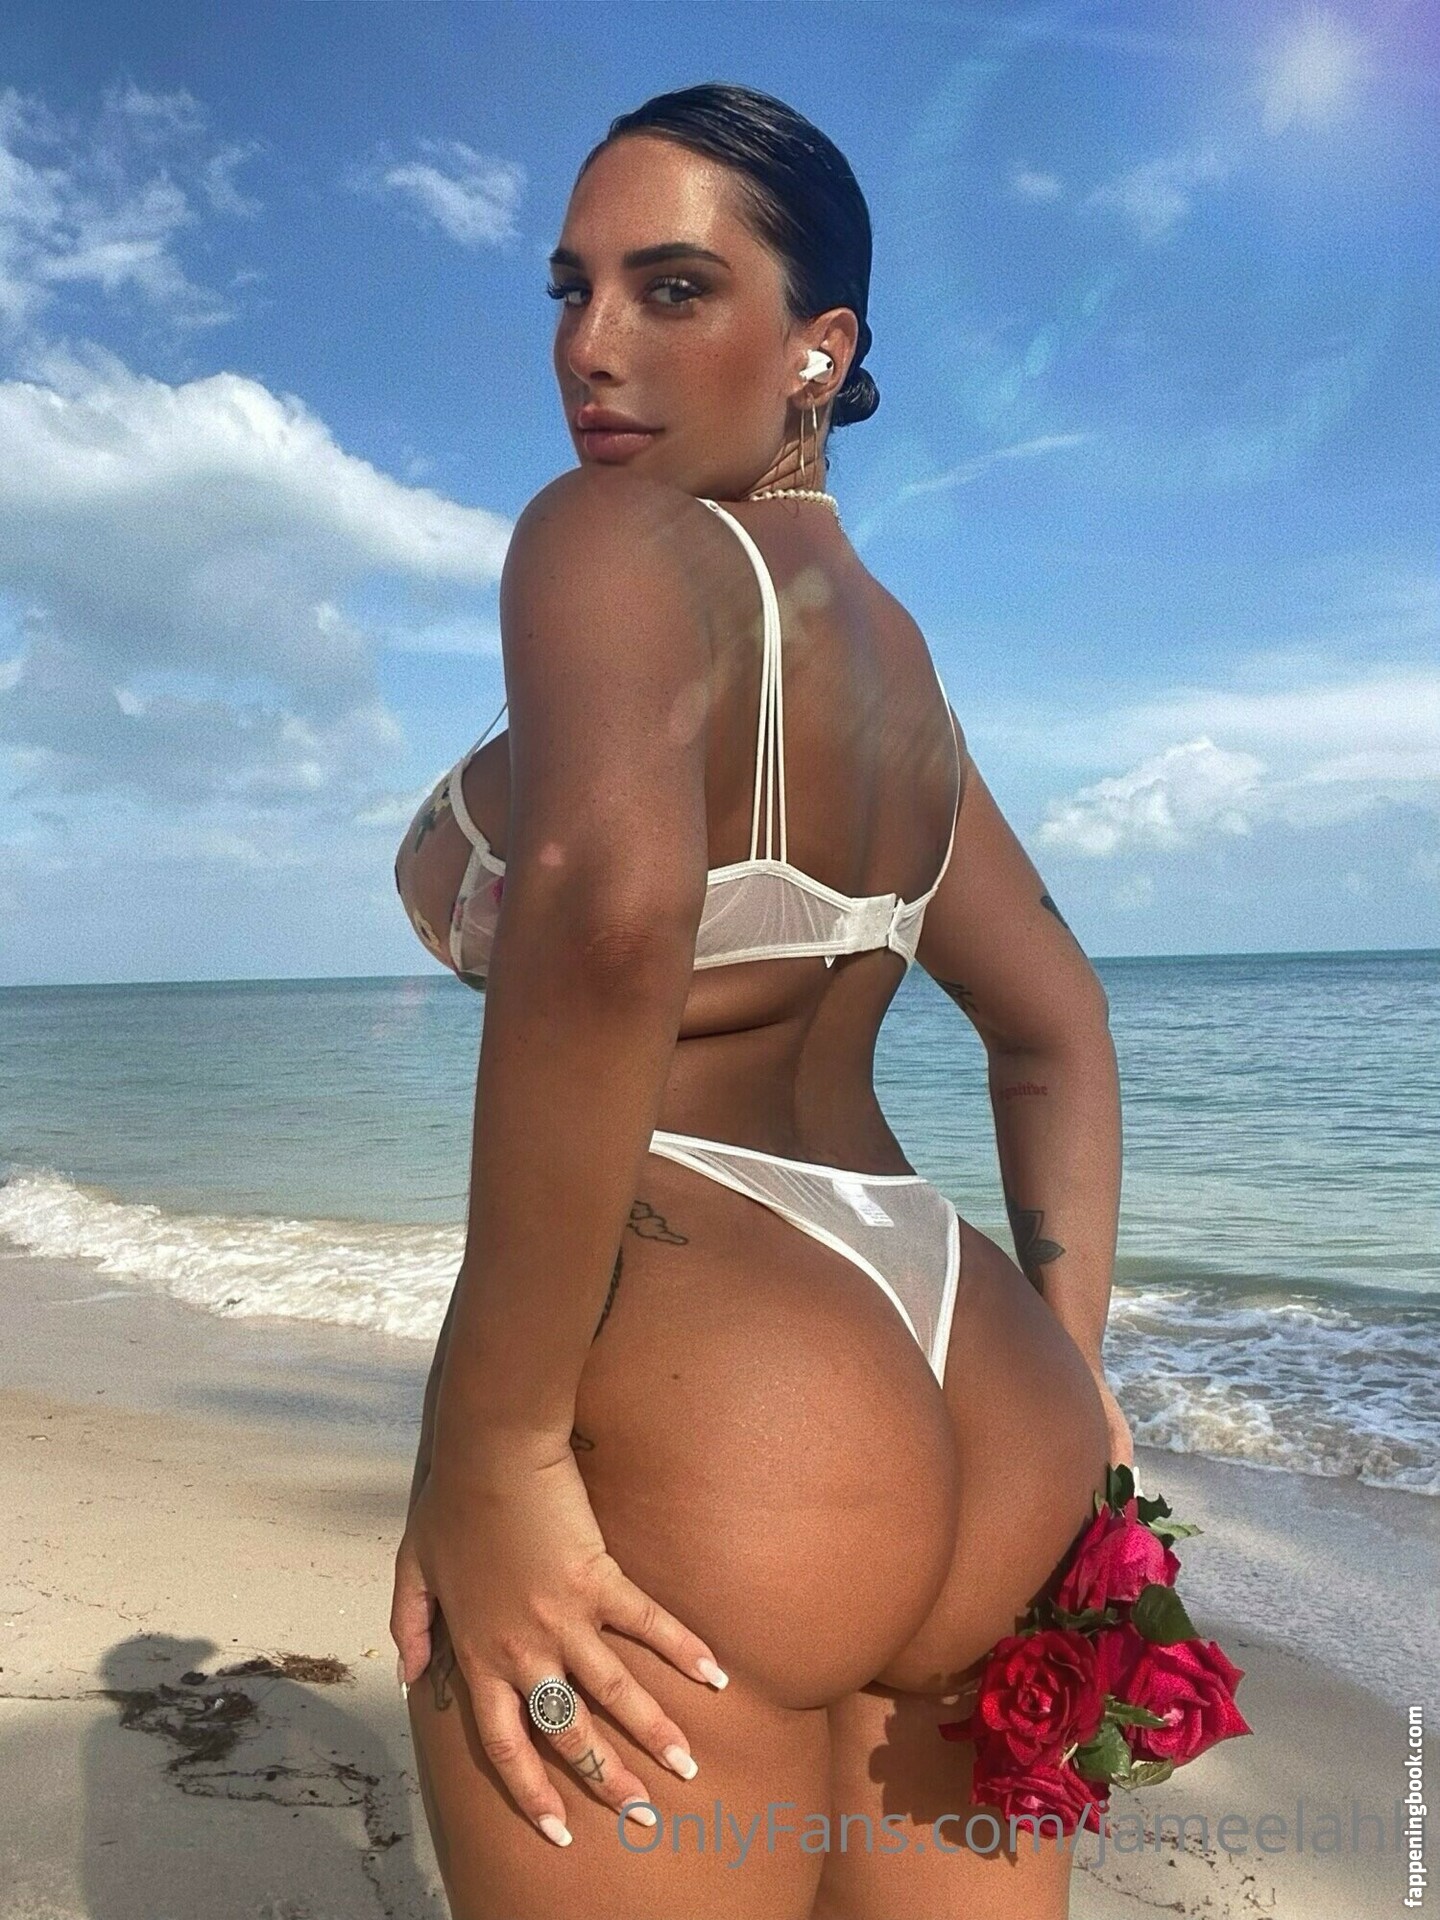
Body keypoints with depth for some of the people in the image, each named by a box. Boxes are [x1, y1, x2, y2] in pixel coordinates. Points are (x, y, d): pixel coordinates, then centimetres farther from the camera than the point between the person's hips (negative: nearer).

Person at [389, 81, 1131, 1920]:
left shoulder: (606, 531, -7)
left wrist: (492, 1449, -20)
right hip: (967, 1426, 8)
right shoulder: (889, 649, 18)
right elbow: (1058, 1029, 21)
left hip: (689, 1414, -8)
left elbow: (607, 902, -28)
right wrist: (1058, 1386, 19)